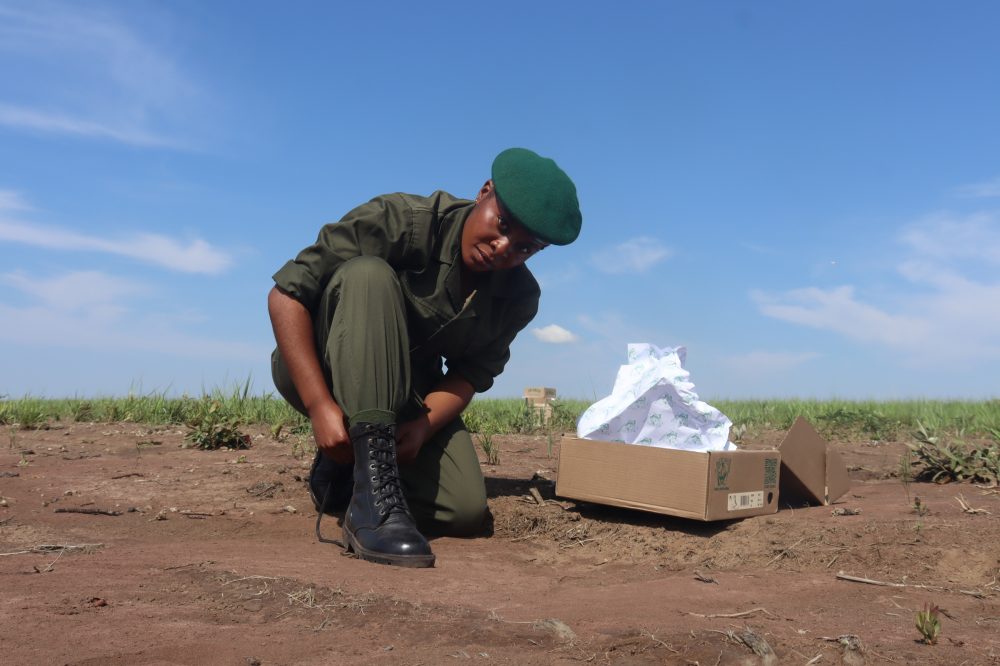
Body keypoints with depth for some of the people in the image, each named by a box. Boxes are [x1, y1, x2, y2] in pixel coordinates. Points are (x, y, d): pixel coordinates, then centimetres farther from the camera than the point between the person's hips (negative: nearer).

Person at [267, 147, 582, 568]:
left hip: (405, 398, 4)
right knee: (369, 275, -33)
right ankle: (372, 498, -38)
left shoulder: (519, 298, -7)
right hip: (319, 375, -3)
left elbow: (470, 375, -6)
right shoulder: (400, 222, -23)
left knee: (467, 511, -18)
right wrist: (321, 405, -32)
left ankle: (343, 472, 10)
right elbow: (286, 294, -24)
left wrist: (422, 426, -26)